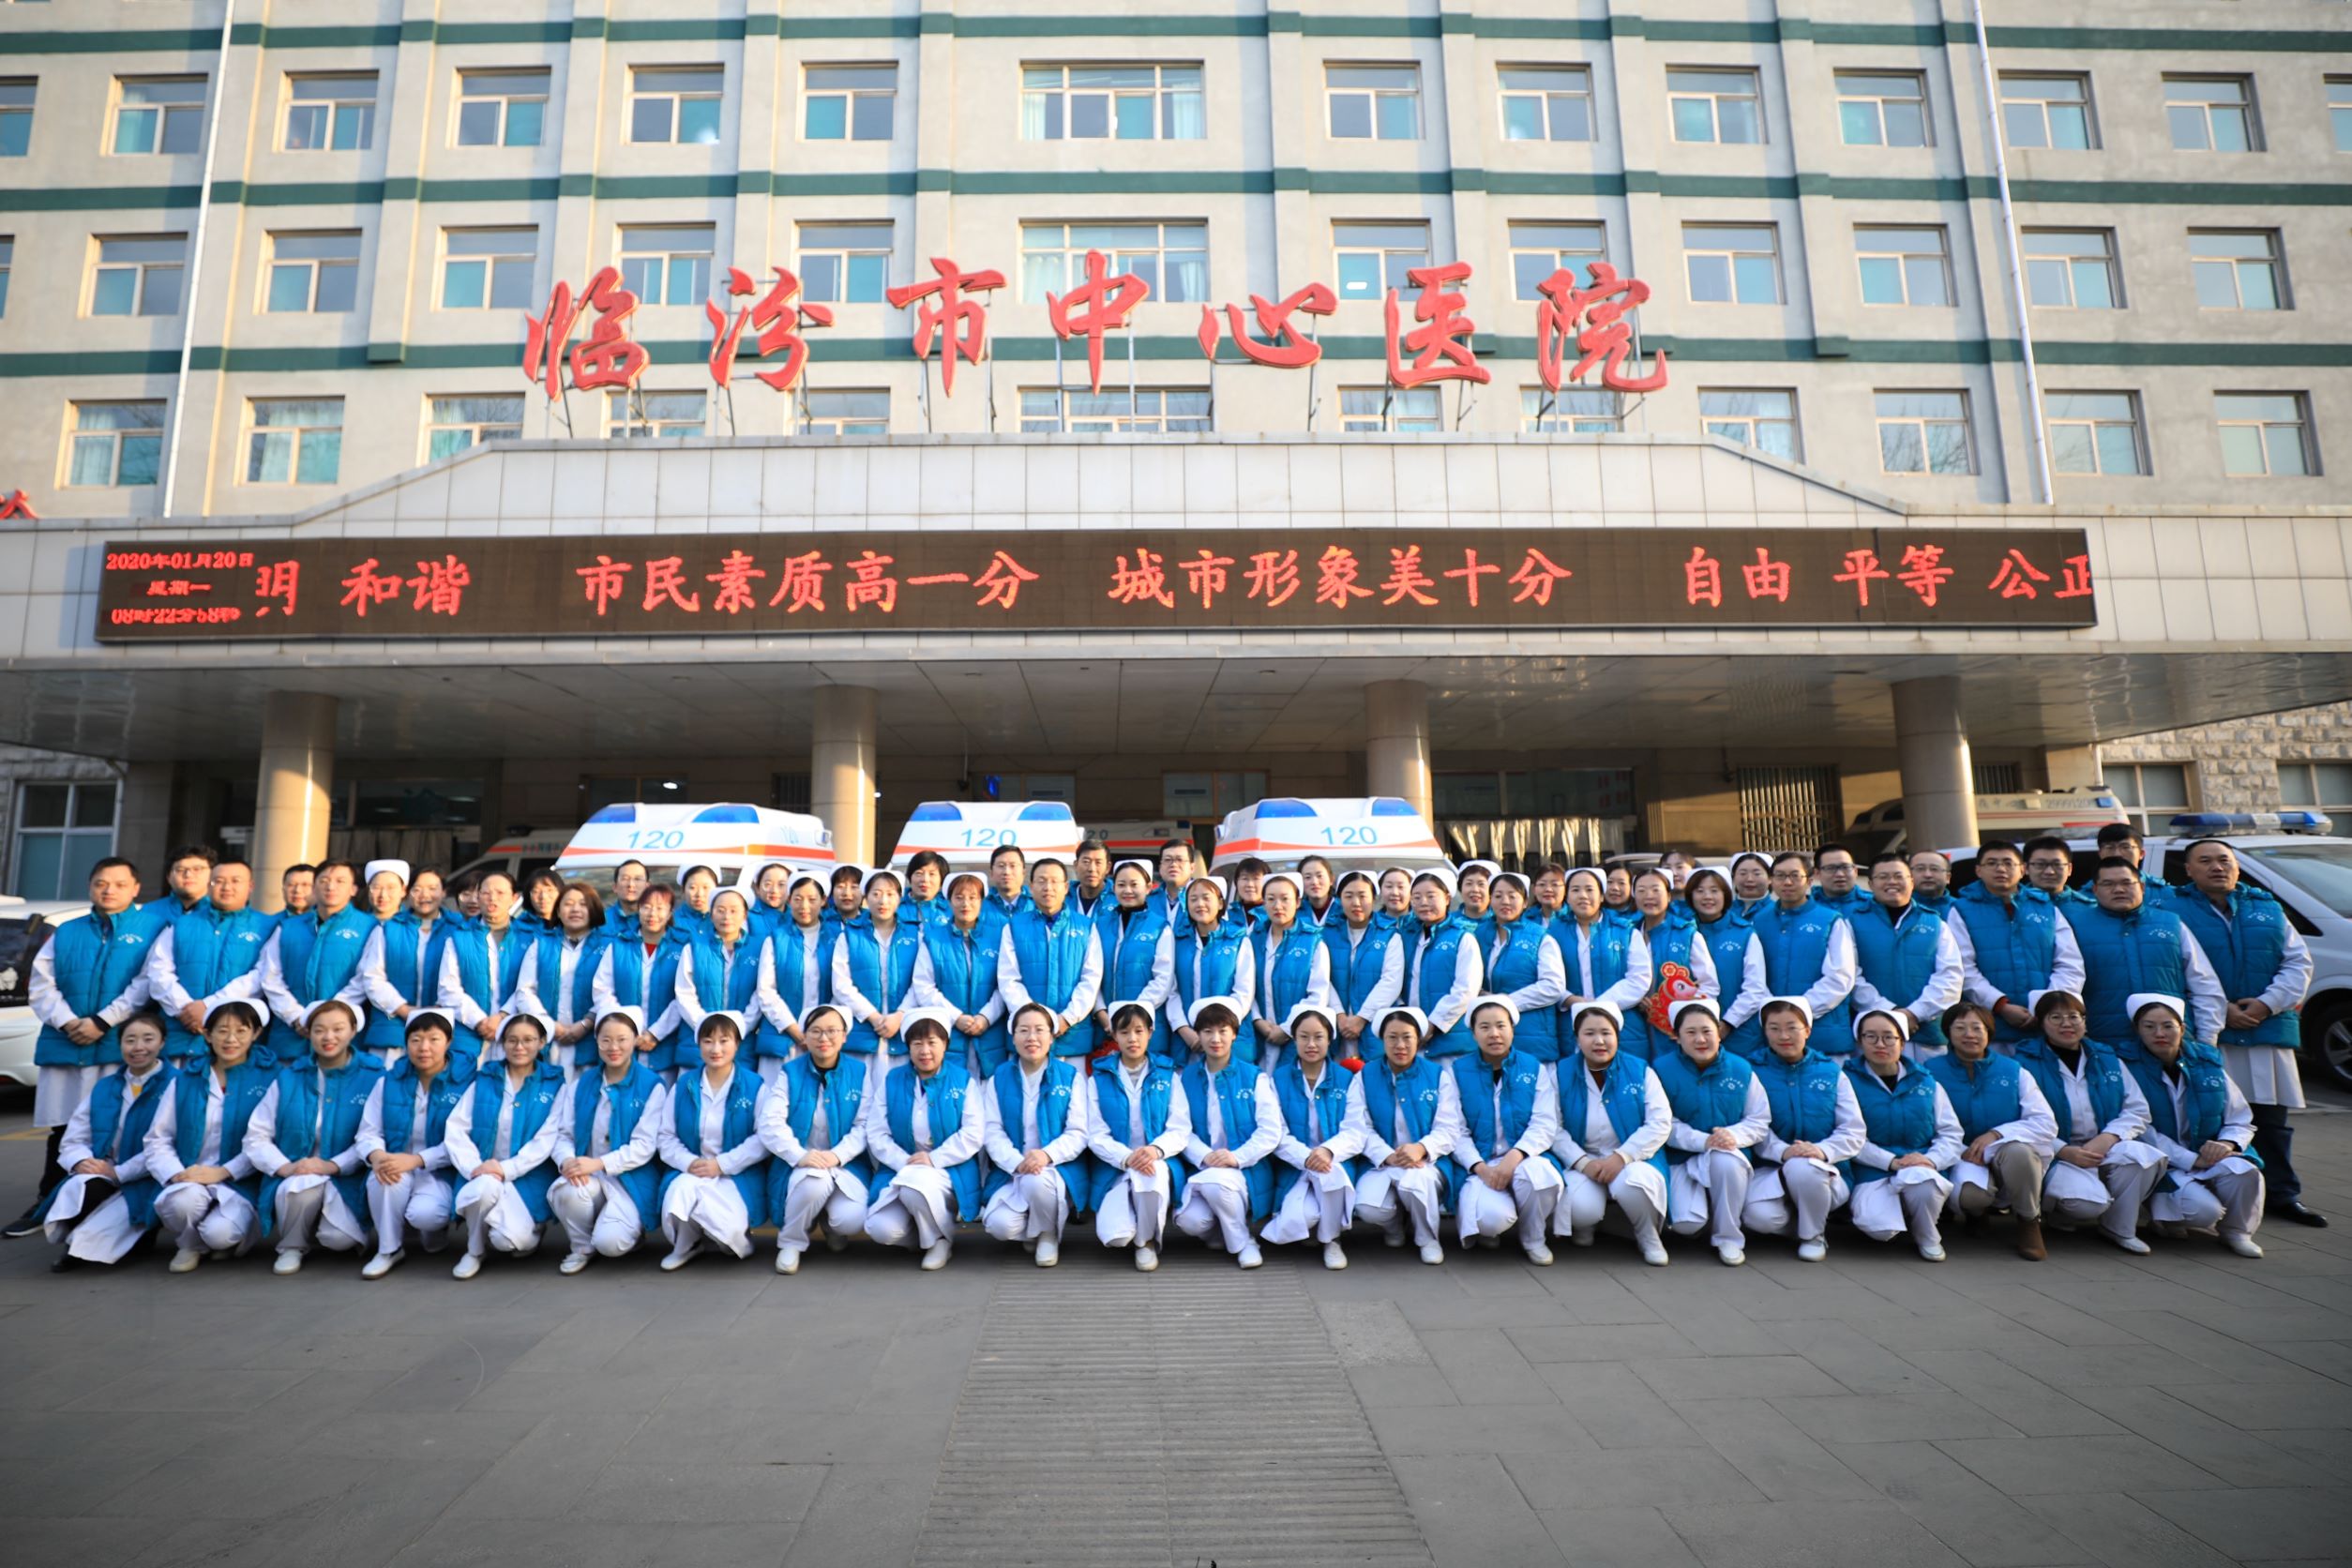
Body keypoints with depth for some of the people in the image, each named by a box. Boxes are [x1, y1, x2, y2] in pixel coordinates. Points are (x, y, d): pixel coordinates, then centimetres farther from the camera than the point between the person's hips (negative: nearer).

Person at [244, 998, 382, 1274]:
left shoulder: (372, 1075, -2)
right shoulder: (289, 1078, 7)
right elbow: (256, 1136, 3)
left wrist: (333, 1165, -20)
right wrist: (285, 1167, -14)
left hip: (345, 1181, -2)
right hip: (294, 1178, 2)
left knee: (339, 1239, -27)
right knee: (303, 1186, -35)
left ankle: (330, 1228, 12)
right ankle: (292, 1246, -3)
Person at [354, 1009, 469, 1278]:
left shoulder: (465, 1084, -7)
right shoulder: (388, 1082, 7)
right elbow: (368, 1132, 2)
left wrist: (415, 1160, -25)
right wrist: (377, 1156, -21)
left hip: (440, 1173, -3)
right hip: (395, 1165, 3)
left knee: (423, 1213, -32)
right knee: (386, 1178, -33)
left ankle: (435, 1228, 9)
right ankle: (389, 1250, -9)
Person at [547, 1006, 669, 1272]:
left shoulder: (652, 1085, -5)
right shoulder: (581, 1084, 9)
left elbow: (644, 1145, -10)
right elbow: (562, 1134, 4)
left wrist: (599, 1163, -22)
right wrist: (567, 1160, -18)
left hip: (631, 1178, -4)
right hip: (587, 1174, 4)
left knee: (610, 1243, -26)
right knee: (565, 1190, -32)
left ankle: (631, 1227, 13)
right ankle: (581, 1246, 0)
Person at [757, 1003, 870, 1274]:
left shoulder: (858, 1073, 4)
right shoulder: (790, 1073, 2)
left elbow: (864, 1126, -3)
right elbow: (770, 1123, -10)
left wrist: (837, 1155, -21)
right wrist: (800, 1155, -27)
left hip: (846, 1164, 1)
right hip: (799, 1165, -1)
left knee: (852, 1220, -26)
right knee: (815, 1183, -36)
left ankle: (832, 1225, 15)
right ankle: (791, 1242, -5)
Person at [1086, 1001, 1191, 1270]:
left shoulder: (1167, 1076, 7)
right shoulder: (1099, 1079, 6)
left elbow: (1181, 1130, -1)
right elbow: (1097, 1135, -2)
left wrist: (1156, 1150, -23)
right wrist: (1126, 1158, -22)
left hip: (1159, 1165, 0)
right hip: (1114, 1169, 0)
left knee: (1150, 1174, -38)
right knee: (1114, 1236, -26)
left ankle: (1148, 1240, -8)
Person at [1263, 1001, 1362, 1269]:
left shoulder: (1346, 1078, 6)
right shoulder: (1279, 1078, 5)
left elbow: (1354, 1133, -4)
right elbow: (1278, 1135, -4)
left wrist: (1328, 1151, -25)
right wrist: (1306, 1157, -24)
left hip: (1337, 1164, 1)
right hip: (1294, 1168, -1)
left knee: (1329, 1173, -35)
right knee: (1294, 1222, -29)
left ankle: (1331, 1239, -7)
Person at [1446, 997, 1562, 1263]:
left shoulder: (1536, 1068, 8)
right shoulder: (1457, 1071, 5)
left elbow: (1545, 1125, -2)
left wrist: (1515, 1156, -20)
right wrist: (1480, 1167, -18)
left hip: (1524, 1158, 1)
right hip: (1479, 1164, -1)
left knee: (1538, 1173, -35)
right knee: (1491, 1218, -32)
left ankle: (1533, 1239, -3)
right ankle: (1488, 1231, 9)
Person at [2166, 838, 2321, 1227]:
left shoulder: (2268, 908, 14)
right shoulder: (2174, 908, -2)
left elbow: (2299, 962, 8)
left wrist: (2267, 1003, -7)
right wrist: (2221, 1009, -15)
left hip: (2269, 1031, 4)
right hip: (2206, 1033, -4)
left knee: (2274, 1119, 11)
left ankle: (2283, 1195, 21)